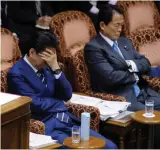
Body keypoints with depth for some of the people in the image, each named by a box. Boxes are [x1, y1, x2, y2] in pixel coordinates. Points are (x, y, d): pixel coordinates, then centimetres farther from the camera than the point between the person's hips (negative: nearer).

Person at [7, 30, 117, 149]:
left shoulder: (46, 67, 12)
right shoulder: (17, 74, -10)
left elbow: (67, 95, 6)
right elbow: (37, 105, -16)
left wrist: (56, 67, -6)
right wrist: (60, 102, 2)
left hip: (67, 121, 7)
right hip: (46, 127, -7)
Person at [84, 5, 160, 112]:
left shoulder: (125, 42, 17)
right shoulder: (93, 47, -8)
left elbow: (146, 63, 15)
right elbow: (110, 77, -18)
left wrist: (133, 65, -7)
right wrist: (134, 76, -3)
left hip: (142, 92, 8)